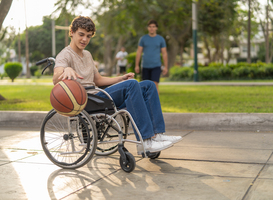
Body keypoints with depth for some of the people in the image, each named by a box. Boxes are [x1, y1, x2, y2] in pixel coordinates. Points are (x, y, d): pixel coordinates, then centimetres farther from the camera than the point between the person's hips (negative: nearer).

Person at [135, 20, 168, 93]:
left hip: (156, 66, -2)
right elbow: (139, 52, 8)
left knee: (155, 84, -14)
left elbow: (164, 53, 7)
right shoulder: (143, 38, 6)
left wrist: (166, 67, 2)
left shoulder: (161, 39, 5)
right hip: (145, 66, 2)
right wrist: (137, 65, 2)